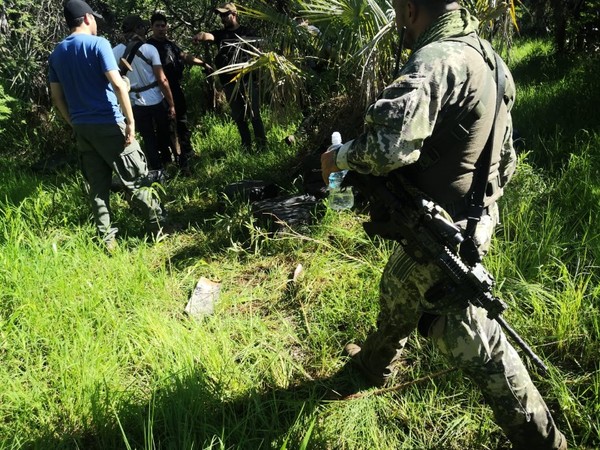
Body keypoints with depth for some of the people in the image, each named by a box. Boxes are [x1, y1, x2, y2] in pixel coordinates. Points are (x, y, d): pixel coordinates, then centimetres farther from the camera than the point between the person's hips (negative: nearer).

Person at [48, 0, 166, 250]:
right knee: (134, 179, 6)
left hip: (82, 127, 6)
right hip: (108, 124, -6)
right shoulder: (97, 43, -9)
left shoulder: (56, 53, 11)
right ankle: (157, 224, 18)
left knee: (97, 186, 9)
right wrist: (130, 121, -15)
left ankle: (107, 239, 13)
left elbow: (56, 96, 13)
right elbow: (117, 83, -18)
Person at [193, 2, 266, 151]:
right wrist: (201, 36, -35)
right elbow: (208, 36, -10)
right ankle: (246, 145, 20)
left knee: (254, 114, -4)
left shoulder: (248, 32, 5)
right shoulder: (220, 34, 11)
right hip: (229, 82, 3)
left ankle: (262, 145, 3)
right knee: (238, 116, 9)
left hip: (247, 79, -3)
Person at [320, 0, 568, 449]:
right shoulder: (487, 57, 9)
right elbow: (504, 158, 16)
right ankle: (376, 363, 50)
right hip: (470, 217, 10)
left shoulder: (436, 60, -23)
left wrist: (341, 156, -18)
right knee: (396, 292, 27)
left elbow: (390, 145, -39)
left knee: (474, 340, 9)